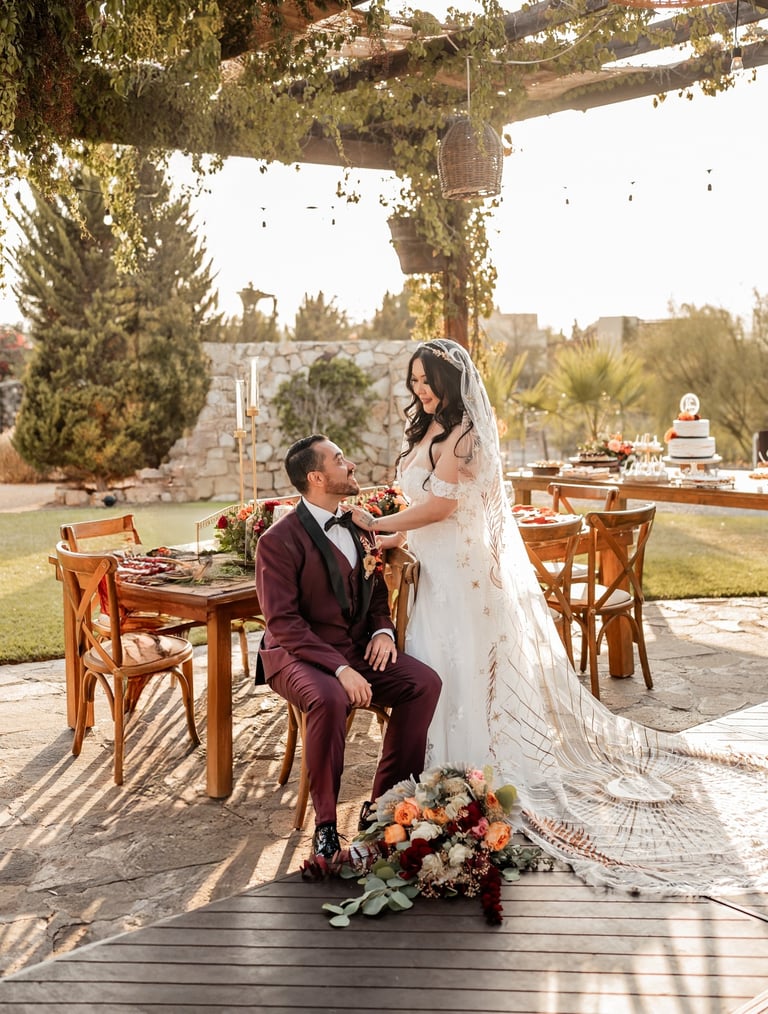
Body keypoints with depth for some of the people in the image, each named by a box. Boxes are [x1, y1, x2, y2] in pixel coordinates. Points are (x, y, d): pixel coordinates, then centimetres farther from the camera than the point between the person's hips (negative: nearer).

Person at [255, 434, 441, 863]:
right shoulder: (279, 541, -13)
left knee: (425, 682, -16)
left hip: (357, 649, 7)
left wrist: (383, 630, -3)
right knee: (330, 699, -37)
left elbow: (378, 592, 20)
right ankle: (326, 825, -18)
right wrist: (339, 669, -28)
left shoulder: (358, 527, 10)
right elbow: (283, 622, -19)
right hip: (300, 655, -6)